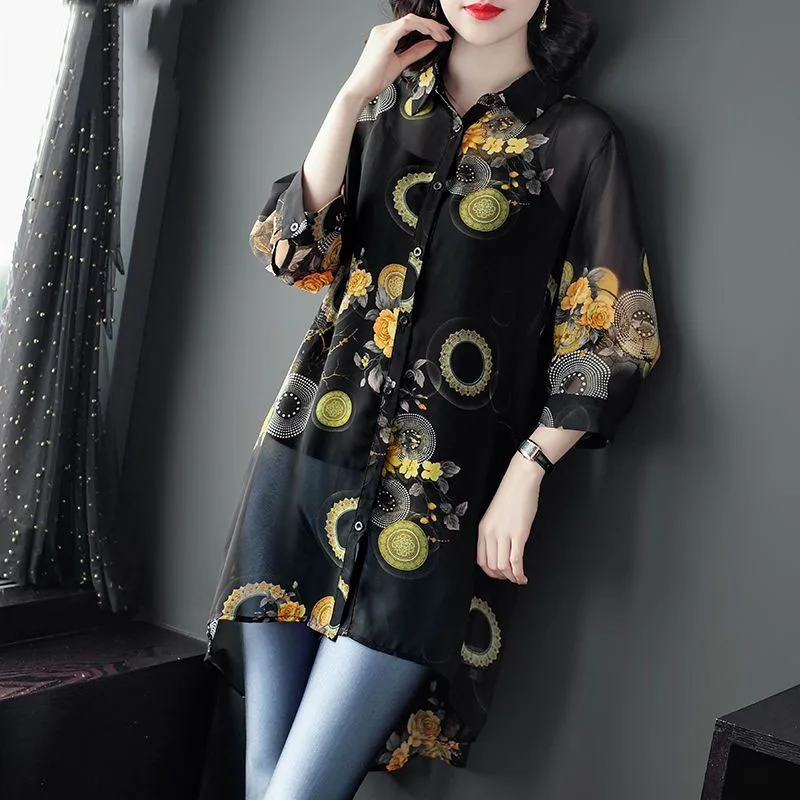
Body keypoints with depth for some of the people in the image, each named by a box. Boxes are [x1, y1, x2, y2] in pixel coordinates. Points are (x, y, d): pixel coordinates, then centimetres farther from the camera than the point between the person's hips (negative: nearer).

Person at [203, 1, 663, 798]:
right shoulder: (385, 104, 15)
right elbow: (292, 248, 3)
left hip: (433, 499, -4)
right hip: (309, 458, 4)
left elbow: (612, 334, 0)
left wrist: (526, 473, -10)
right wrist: (356, 91, -3)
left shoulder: (578, 137, 4)